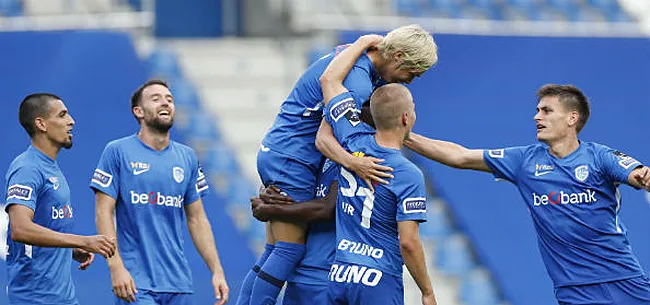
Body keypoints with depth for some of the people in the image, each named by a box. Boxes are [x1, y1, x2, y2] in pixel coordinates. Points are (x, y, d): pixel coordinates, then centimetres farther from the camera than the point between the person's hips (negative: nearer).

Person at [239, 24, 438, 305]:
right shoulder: (358, 81, -21)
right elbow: (324, 136, -24)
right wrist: (352, 163, -41)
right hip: (292, 159, -10)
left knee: (274, 252, 9)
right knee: (290, 251, -9)